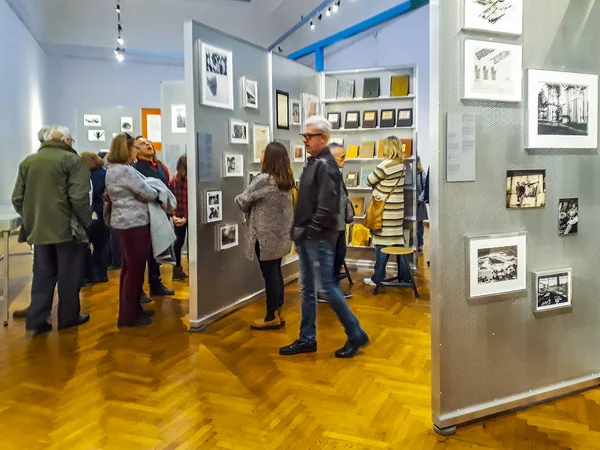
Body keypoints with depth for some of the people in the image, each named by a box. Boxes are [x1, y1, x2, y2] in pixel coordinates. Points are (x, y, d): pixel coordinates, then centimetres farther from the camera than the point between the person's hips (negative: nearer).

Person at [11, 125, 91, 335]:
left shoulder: (27, 161, 10)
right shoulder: (72, 160, -8)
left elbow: (17, 198, 11)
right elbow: (79, 197, -17)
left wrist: (31, 219, 21)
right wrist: (87, 222, -6)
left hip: (39, 229, 5)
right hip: (68, 228, -5)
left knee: (43, 274, 14)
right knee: (69, 275, 7)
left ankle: (37, 319, 13)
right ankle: (68, 317, 17)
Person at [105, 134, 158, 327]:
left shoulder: (112, 169, 13)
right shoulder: (125, 170, -19)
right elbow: (148, 194, -15)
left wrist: (149, 192, 8)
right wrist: (157, 193, 5)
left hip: (124, 222, 10)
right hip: (134, 223, -10)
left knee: (129, 267, 15)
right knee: (136, 268, -3)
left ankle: (130, 309, 25)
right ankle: (129, 316, 4)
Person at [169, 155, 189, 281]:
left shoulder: (174, 179, 8)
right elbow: (190, 199, -16)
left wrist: (173, 214, 0)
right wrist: (186, 217, -15)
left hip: (178, 215, 6)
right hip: (189, 215, -6)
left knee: (179, 240, 11)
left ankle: (177, 270, 15)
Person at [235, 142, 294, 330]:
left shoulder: (264, 180, -19)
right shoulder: (287, 180, 5)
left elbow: (242, 200, -14)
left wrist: (248, 208, 9)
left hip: (267, 235, -8)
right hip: (281, 234, 8)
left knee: (269, 274, 1)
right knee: (276, 272, 15)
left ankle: (272, 317, 11)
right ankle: (278, 313, 24)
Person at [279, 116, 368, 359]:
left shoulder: (326, 166, -14)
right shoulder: (312, 163, 14)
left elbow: (327, 208, -22)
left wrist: (308, 231, -15)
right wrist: (299, 231, 10)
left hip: (319, 239, -9)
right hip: (306, 238, 9)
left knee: (328, 288, -2)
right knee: (307, 290, 13)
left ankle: (356, 335, 14)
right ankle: (307, 339, 24)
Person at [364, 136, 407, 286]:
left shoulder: (386, 164, -17)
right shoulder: (402, 164, 7)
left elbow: (370, 181, -5)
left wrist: (377, 185, 13)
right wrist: (380, 184, 7)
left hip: (385, 209, -7)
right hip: (397, 207, 7)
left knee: (381, 243, -1)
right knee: (398, 242, 12)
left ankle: (377, 278, 6)